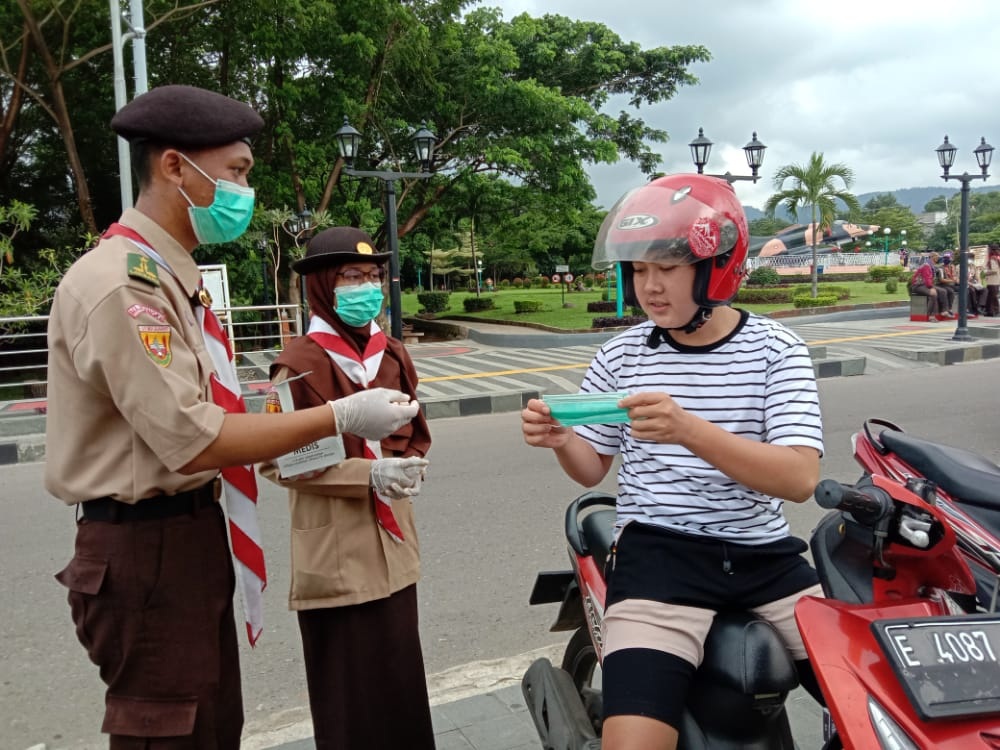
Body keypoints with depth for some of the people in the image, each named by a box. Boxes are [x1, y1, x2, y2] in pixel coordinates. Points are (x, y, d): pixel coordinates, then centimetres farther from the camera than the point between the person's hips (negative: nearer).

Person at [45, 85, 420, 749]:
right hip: (148, 551, -9)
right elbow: (192, 440, -23)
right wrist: (340, 416, -18)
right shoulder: (121, 284, -19)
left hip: (196, 535, 9)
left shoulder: (172, 278, 11)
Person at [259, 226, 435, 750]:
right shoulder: (299, 365, -11)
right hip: (336, 556, -6)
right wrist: (368, 476, -20)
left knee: (404, 687, 14)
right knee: (350, 696, 4)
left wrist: (409, 469, -4)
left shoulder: (393, 357, 8)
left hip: (391, 548, 6)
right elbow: (277, 462, -13)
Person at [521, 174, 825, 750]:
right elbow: (592, 468, 12)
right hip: (658, 556, -1)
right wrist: (561, 439, -12)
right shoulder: (621, 356, 1)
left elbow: (800, 478, -15)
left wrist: (687, 429, -30)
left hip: (766, 557, 2)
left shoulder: (777, 348, -3)